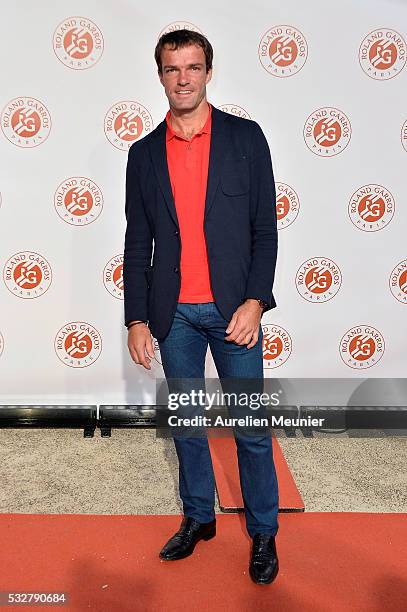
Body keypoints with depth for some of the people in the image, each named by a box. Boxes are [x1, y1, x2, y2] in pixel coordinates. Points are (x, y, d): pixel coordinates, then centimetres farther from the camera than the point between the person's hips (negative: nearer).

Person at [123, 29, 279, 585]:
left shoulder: (245, 137, 1)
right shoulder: (144, 153, 7)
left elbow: (265, 228, -1)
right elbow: (137, 243, 7)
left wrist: (254, 301, -12)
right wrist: (136, 319, 3)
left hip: (233, 308, -2)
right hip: (174, 314, 3)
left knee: (251, 426, 5)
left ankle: (264, 532, 24)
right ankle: (198, 518, 33)